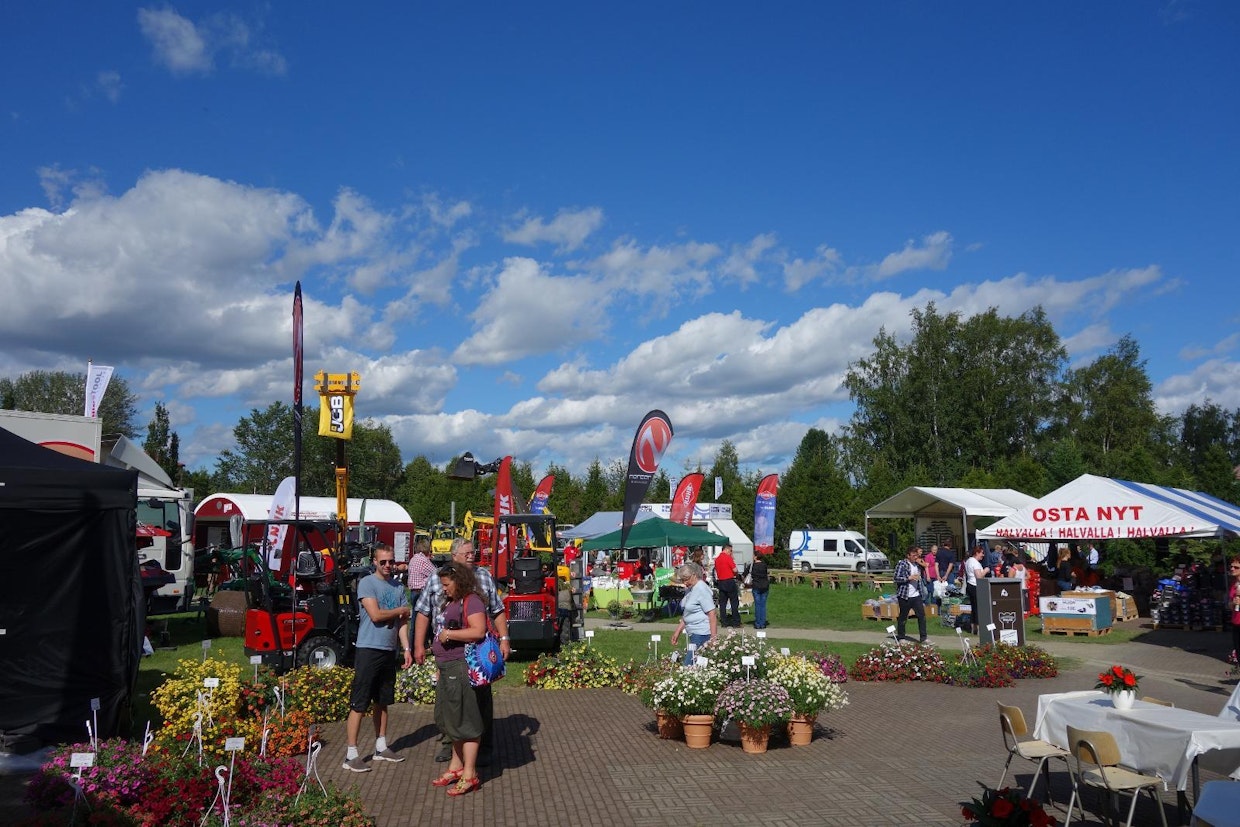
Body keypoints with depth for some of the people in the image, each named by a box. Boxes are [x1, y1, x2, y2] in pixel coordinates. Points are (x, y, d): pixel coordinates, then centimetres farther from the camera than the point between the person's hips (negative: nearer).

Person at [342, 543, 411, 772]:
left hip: (389, 651, 7)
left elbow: (402, 621, 10)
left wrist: (406, 648, 2)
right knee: (359, 704, -4)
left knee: (382, 702, 16)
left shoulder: (398, 587, 11)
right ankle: (351, 754, 1)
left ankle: (381, 747, 28)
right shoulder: (367, 583, -9)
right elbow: (375, 615, -18)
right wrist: (401, 610, -3)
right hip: (368, 650, -7)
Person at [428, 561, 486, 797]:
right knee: (452, 719, 16)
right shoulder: (450, 602, 18)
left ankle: (469, 775, 0)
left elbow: (478, 631, -25)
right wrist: (440, 665, 23)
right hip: (447, 668, 10)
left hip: (461, 668, -10)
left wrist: (449, 634, -18)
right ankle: (456, 766, 28)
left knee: (465, 720, -5)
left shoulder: (471, 601, -13)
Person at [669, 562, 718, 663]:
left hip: (702, 634, -9)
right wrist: (677, 631, 21)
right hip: (694, 634, 9)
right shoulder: (690, 589, 16)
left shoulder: (702, 589, -13)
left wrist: (713, 638, -21)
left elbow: (712, 615, -17)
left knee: (688, 666, -14)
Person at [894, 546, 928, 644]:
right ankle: (901, 637, 15)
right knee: (903, 617, 4)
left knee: (922, 615, 0)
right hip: (905, 595, -6)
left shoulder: (917, 564, 13)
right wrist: (909, 578, -21)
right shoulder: (902, 564, -10)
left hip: (916, 595, 6)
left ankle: (923, 637, 5)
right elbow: (896, 578, -16)